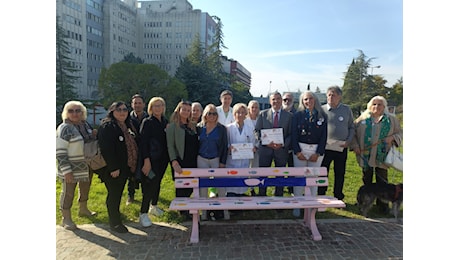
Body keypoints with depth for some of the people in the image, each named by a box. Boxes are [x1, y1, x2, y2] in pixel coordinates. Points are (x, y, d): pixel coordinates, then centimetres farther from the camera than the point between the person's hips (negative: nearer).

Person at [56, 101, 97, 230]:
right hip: (71, 169, -7)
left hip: (86, 168, 7)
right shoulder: (64, 128, -15)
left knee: (85, 189, 21)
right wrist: (66, 171, -22)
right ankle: (66, 219, 20)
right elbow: (60, 152, -18)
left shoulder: (84, 126, 6)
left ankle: (83, 209, 42)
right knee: (68, 192, 5)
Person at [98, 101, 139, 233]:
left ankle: (114, 214, 35)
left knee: (118, 193, 19)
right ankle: (115, 223, 15)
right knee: (114, 194, 2)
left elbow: (134, 145, 17)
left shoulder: (128, 126, 13)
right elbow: (106, 149, -21)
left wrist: (132, 166, 13)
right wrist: (113, 168, -23)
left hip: (125, 167, 8)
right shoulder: (107, 127, -14)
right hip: (112, 169, -8)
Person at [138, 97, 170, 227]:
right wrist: (146, 161, -20)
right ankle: (143, 214, 6)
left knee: (157, 182, 18)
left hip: (163, 158, 6)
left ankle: (154, 206, 36)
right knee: (150, 185, -6)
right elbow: (143, 142, -14)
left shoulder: (165, 122, 9)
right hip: (151, 159, -6)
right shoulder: (147, 122, -9)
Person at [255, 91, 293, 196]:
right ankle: (262, 196, 19)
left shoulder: (288, 116, 4)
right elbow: (257, 131, 1)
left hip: (281, 149, 0)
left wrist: (283, 144, -15)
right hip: (265, 148, 0)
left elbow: (291, 134, 2)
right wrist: (266, 142, -13)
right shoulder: (263, 114, 3)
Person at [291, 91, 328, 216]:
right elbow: (294, 134, 1)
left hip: (316, 150, 0)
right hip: (300, 149, 0)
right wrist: (297, 151, -8)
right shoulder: (298, 115, 4)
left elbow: (324, 136, 2)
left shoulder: (322, 116, 5)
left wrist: (318, 153, -5)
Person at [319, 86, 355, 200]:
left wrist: (348, 141, -4)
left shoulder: (347, 110, 4)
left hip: (341, 148, 1)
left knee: (340, 173, 10)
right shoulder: (321, 109, 1)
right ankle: (320, 195, 16)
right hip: (325, 147, -1)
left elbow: (352, 127, 9)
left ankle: (338, 197, 23)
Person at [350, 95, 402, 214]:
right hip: (365, 156, 1)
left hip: (382, 157, 0)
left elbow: (399, 133, 11)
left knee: (382, 181, 3)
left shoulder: (392, 119, 7)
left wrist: (392, 138, -10)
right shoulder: (362, 119, 5)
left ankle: (382, 204, 15)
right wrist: (355, 145, -5)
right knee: (367, 180, 12)